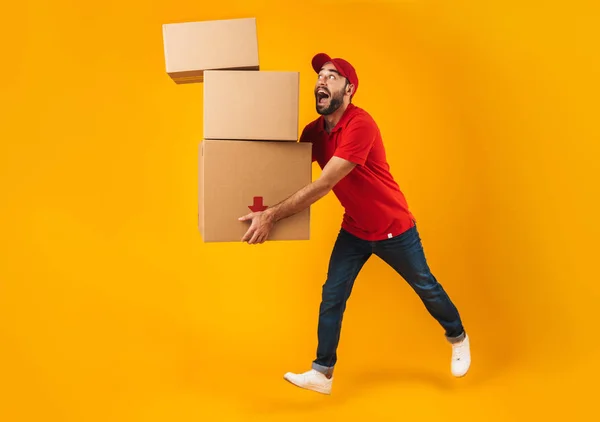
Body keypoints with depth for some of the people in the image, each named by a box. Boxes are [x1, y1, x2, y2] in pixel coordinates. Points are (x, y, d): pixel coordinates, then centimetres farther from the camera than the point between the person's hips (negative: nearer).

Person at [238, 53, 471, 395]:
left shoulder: (360, 124, -31)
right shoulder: (314, 131, -5)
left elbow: (323, 185, -36)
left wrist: (272, 215, -38)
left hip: (394, 228, -6)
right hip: (354, 230, 6)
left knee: (426, 287, 14)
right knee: (332, 296, 0)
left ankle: (458, 338, 40)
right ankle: (323, 373, 11)